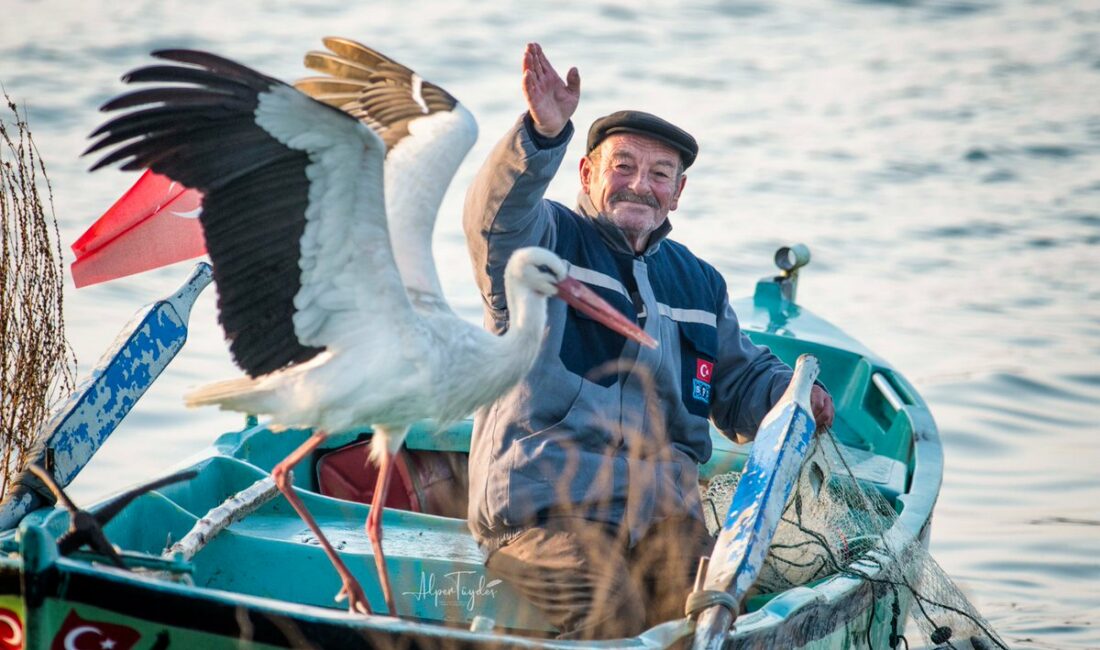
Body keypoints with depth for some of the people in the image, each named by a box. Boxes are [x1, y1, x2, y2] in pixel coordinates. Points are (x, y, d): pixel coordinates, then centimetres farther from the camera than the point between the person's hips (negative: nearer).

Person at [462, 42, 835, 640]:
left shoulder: (699, 283, 25)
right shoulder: (544, 240, 7)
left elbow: (741, 379, 34)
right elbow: (497, 214, -16)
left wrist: (792, 397, 10)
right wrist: (544, 133, -35)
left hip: (660, 507, 5)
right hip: (543, 499, -5)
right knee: (613, 612, -32)